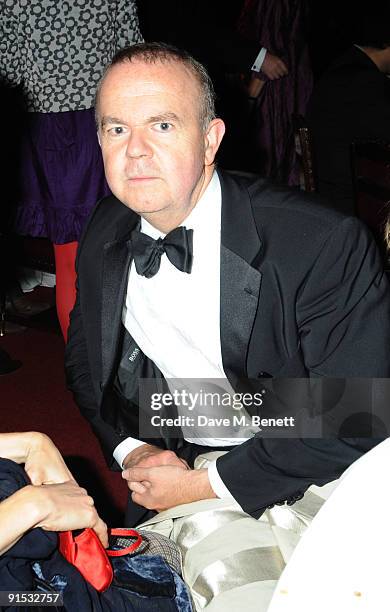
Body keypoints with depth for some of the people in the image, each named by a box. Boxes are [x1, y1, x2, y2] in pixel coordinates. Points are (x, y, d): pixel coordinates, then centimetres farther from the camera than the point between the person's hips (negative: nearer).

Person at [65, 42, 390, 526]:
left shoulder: (324, 245, -20)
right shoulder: (103, 236, 0)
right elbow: (84, 360, 15)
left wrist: (207, 485, -17)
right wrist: (129, 448, -3)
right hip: (168, 458, 5)